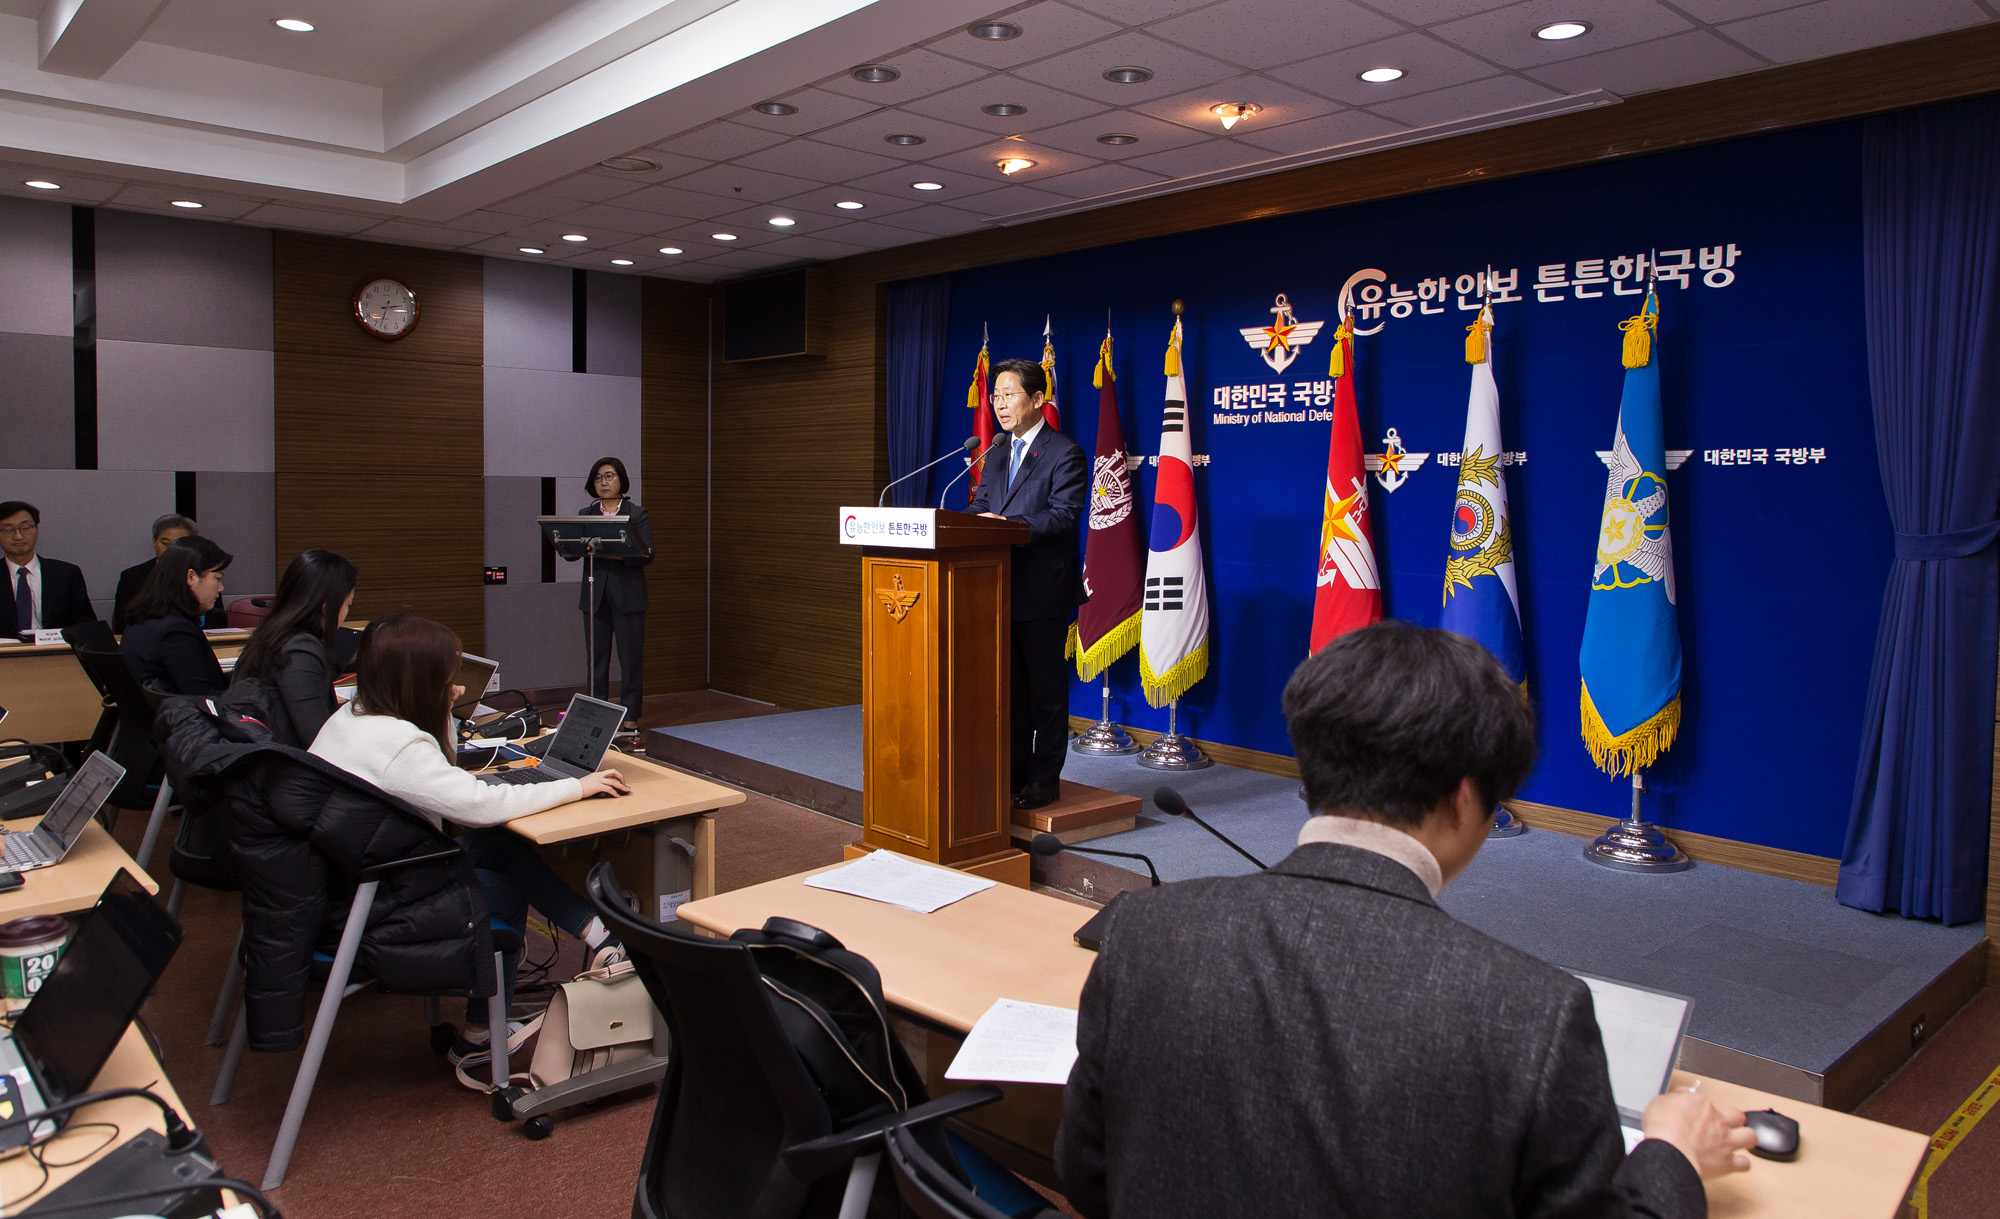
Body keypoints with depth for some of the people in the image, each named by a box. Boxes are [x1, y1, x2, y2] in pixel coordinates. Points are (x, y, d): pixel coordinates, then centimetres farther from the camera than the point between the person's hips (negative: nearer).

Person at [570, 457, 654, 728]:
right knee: (597, 657, 5)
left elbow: (648, 554, -8)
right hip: (595, 596, 3)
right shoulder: (585, 514, 12)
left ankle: (630, 716, 7)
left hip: (628, 596, -2)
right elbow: (570, 554, 3)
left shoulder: (638, 514, 4)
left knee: (630, 657, -1)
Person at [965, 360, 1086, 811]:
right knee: (1010, 685, 14)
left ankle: (1045, 778, 12)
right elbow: (981, 506, 15)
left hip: (1044, 590, -7)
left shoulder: (1065, 454, -8)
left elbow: (1063, 516, -17)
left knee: (1045, 686, 2)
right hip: (1002, 587, 7)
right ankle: (1016, 770, 25)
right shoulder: (997, 454, 16)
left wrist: (1007, 525, -27)